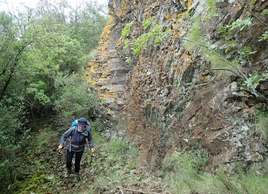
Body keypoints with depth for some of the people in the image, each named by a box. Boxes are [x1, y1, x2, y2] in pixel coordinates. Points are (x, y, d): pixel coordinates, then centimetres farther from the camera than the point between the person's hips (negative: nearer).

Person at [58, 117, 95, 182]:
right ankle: (69, 170, 45)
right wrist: (61, 144, -29)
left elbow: (90, 139, -7)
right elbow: (64, 135, -19)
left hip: (80, 149, 0)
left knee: (77, 163, 10)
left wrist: (92, 147, -19)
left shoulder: (87, 131, -27)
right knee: (68, 162, 8)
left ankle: (76, 175, 40)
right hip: (71, 148, 0)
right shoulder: (73, 129, -32)